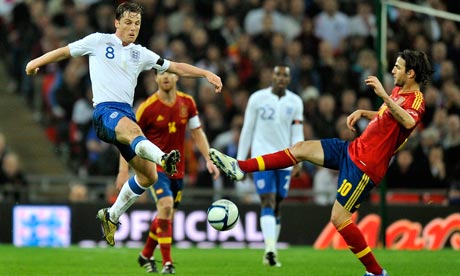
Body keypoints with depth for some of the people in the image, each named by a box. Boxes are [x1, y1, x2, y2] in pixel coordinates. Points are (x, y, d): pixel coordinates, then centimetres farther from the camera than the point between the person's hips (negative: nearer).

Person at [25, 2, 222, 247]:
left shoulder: (140, 54, 20)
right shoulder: (99, 41, 9)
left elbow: (176, 67, 19)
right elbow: (65, 51, 19)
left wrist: (206, 74, 8)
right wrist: (37, 62, 25)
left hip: (127, 114, 7)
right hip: (105, 110, -7)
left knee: (148, 176, 1)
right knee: (133, 129, -41)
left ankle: (111, 217, 20)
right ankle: (163, 159, -73)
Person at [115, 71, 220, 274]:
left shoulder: (187, 103, 1)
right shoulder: (148, 107, -13)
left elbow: (197, 133, 11)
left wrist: (209, 160, 2)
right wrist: (124, 170, -11)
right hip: (153, 166, -5)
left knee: (166, 216, 13)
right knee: (166, 205, -25)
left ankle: (146, 255, 36)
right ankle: (167, 263, -22)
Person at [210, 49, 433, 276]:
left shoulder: (416, 100, -18)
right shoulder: (398, 92, 10)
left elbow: (409, 122, -43)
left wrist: (383, 95, -45)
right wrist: (362, 112, 14)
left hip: (365, 165, -9)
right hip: (354, 149, 9)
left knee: (339, 218, -8)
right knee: (301, 149, 9)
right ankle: (240, 167, 15)